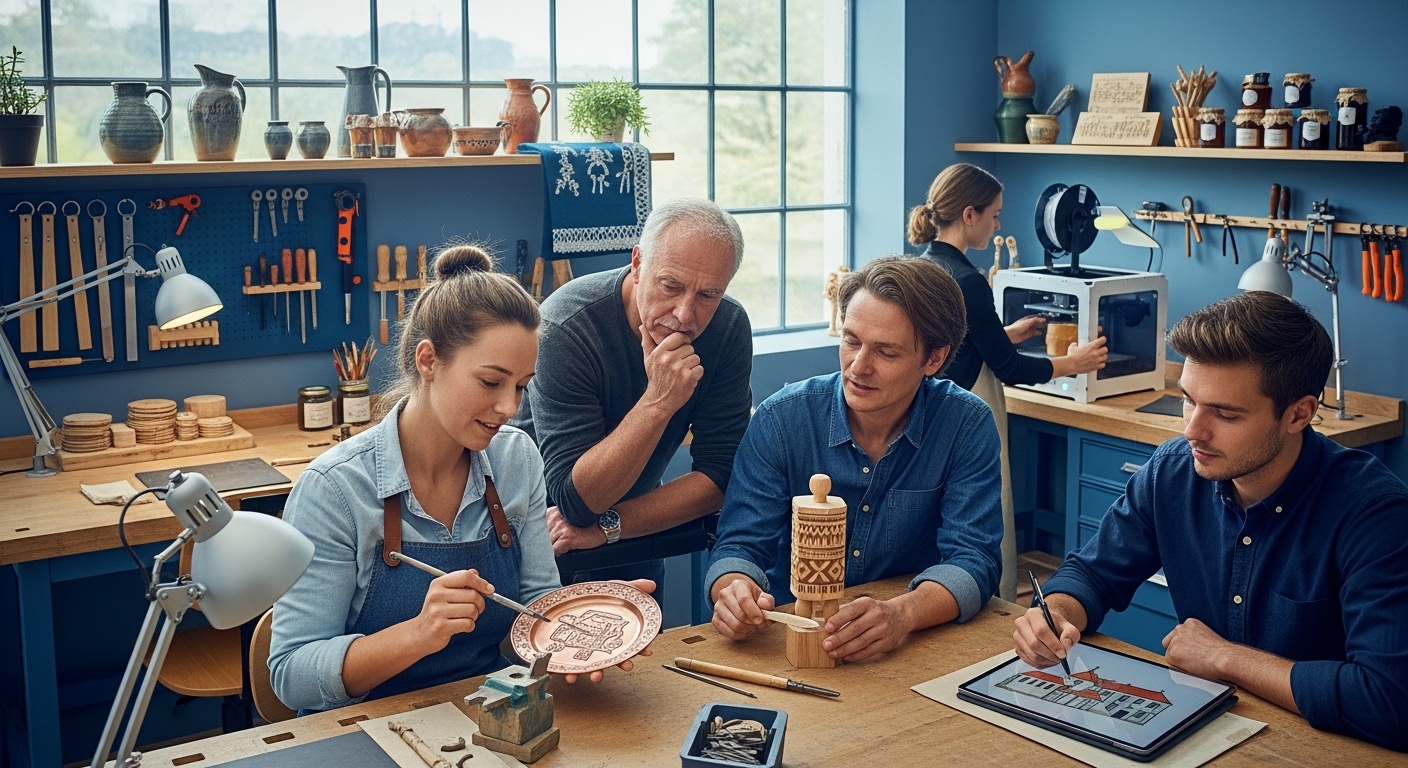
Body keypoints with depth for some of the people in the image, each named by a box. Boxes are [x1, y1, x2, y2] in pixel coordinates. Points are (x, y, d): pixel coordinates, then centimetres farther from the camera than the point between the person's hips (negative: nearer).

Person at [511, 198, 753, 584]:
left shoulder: (729, 328, -12)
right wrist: (658, 402, -36)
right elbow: (575, 500, -26)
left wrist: (605, 527, -20)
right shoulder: (567, 327, -25)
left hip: (632, 538, 4)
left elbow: (720, 476, -11)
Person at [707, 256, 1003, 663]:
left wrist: (902, 614, -33)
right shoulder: (780, 419, -7)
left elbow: (971, 558, -11)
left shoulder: (967, 427, -6)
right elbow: (741, 544, -7)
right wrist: (736, 589, -32)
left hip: (917, 645, 0)